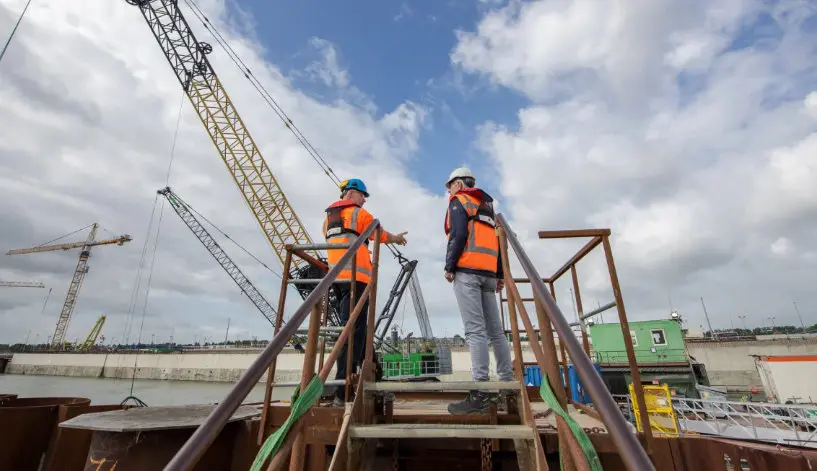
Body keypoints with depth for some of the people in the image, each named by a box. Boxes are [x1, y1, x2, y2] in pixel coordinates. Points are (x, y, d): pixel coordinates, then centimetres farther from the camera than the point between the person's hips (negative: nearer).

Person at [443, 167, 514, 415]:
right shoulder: (488, 205, 28)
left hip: (467, 270, -7)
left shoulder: (459, 201, 6)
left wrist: (449, 266, -8)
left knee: (475, 330, -13)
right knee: (495, 330, 9)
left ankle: (479, 394, -15)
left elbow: (458, 235, -10)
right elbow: (498, 241, 20)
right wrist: (500, 274, 17)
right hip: (488, 272, 8)